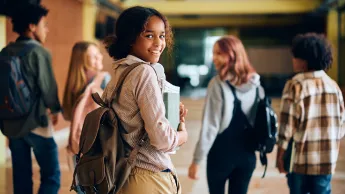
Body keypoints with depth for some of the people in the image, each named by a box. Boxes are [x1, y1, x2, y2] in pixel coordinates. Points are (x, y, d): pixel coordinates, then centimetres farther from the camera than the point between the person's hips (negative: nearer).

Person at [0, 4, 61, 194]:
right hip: (36, 122, -7)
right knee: (51, 176, 2)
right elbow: (48, 87, -12)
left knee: (21, 177, 13)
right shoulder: (39, 52, -12)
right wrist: (55, 110, 6)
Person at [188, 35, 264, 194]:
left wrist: (197, 160, -12)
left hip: (221, 153, -5)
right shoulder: (255, 84, 3)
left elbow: (210, 125, -17)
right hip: (247, 154, 5)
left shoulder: (218, 84, -14)